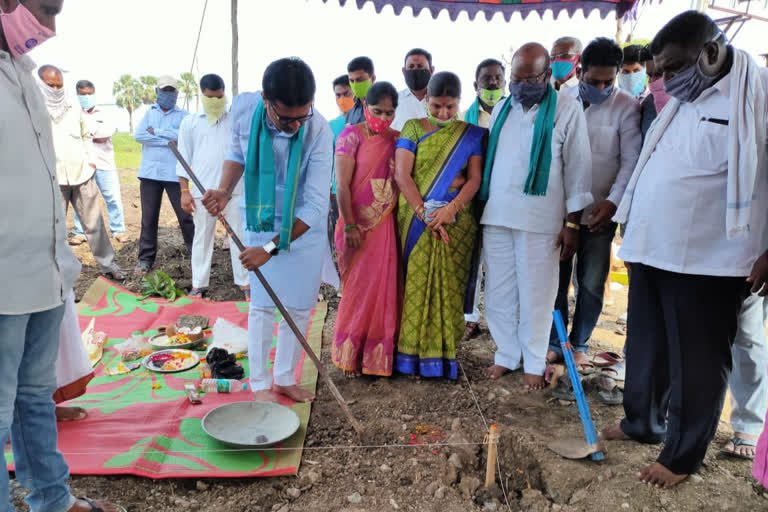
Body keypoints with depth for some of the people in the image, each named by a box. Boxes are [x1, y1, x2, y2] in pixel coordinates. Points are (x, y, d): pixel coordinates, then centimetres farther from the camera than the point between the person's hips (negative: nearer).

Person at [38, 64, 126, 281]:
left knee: (95, 223, 7)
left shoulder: (74, 109, 11)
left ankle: (108, 265, 14)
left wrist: (90, 160, 11)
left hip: (82, 174, 3)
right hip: (52, 180, -3)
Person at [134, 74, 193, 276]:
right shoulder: (149, 113, 14)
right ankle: (145, 258, 13)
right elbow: (138, 135, -3)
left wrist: (156, 132, -7)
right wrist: (168, 140, -9)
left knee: (185, 215, -1)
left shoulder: (183, 115, 6)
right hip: (150, 172, 3)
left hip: (175, 173, -3)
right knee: (148, 218, 6)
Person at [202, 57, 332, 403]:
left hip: (305, 228, 0)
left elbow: (314, 206, -27)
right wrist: (225, 190, -13)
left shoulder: (319, 131, -27)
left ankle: (284, 379, 25)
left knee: (299, 307, 7)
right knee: (263, 305, 3)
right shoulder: (243, 108, -18)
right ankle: (259, 385, 17)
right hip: (260, 222, 1)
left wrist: (272, 247, -29)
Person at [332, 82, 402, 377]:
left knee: (384, 289, 8)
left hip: (386, 225, 4)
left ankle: (378, 354, 22)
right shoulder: (352, 136, -5)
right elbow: (342, 185, -10)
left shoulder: (397, 139, 9)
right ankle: (350, 355, 19)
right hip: (358, 226, -4)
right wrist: (349, 227, -14)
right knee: (359, 289, 3)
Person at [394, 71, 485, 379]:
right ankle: (413, 354, 9)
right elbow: (402, 175, -4)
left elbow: (475, 180, 0)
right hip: (415, 219, 0)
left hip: (456, 221, 0)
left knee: (449, 287, 1)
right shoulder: (413, 128, 7)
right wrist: (425, 215, -14)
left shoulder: (472, 135, 9)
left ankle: (444, 354, 10)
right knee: (415, 285, 0)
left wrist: (450, 210, -16)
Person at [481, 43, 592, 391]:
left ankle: (534, 364, 18)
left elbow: (578, 168, -2)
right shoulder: (501, 109, 14)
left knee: (535, 295, 3)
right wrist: (481, 208, 12)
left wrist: (572, 222, -6)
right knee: (498, 293, 8)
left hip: (540, 220, -4)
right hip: (496, 217, 5)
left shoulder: (567, 110, -1)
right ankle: (506, 355, 24)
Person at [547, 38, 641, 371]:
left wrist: (613, 202, -16)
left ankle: (580, 343, 25)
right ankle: (555, 343, 22)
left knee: (591, 285, 7)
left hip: (599, 213, -1)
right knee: (555, 280, 7)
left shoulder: (626, 107, -3)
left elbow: (631, 160, -5)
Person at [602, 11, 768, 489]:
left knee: (696, 358, 5)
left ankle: (683, 454, 20)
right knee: (647, 345, 17)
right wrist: (636, 231, 16)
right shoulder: (680, 101, 14)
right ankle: (642, 422, 35)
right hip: (651, 248, 7)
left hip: (705, 258, -7)